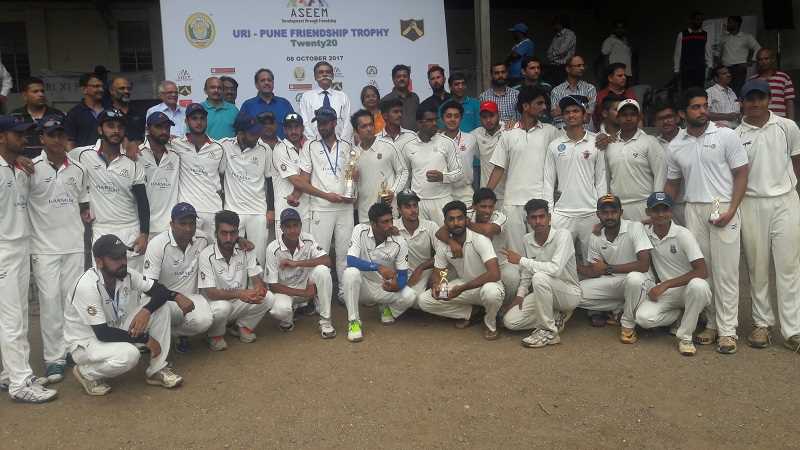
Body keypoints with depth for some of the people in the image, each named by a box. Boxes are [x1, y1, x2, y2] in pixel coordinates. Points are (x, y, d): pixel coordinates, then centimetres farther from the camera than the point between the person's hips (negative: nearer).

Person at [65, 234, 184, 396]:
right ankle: (86, 372, -3)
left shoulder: (126, 274, -10)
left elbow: (161, 291, -6)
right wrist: (145, 339, -24)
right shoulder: (87, 285, -28)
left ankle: (156, 370, -3)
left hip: (114, 330, 7)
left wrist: (146, 310, -27)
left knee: (160, 308, -10)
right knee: (129, 355, -36)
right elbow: (102, 333, -29)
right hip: (85, 343, -7)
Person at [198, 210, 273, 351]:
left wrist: (259, 289, -32)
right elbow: (210, 293, -22)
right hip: (217, 304, -4)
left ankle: (242, 326, 6)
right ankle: (216, 335, -2)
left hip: (240, 304, 4)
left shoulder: (245, 251, -5)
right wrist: (239, 293, -39)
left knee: (268, 297, -19)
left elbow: (257, 280, -5)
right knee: (222, 307, -37)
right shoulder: (206, 255, -17)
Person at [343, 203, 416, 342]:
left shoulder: (400, 243, -14)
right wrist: (378, 267, -38)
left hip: (384, 288, 1)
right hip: (363, 286, -1)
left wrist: (396, 285, -34)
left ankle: (387, 309, 10)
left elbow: (403, 275, -9)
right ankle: (354, 320, -18)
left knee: (409, 296, -26)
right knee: (351, 272, -34)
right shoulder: (360, 231, -16)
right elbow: (350, 260, -26)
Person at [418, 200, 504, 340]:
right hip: (463, 285, 5)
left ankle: (490, 323, -6)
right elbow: (438, 272, 3)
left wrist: (461, 289, -33)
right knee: (424, 300, -11)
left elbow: (494, 274, -33)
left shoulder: (479, 239, -24)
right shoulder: (442, 243, -7)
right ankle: (469, 313, 7)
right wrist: (435, 285, -22)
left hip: (485, 285, -5)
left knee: (490, 291, -42)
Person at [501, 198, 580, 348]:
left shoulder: (562, 235, -20)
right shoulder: (527, 239, -1)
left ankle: (549, 331, -21)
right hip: (544, 293, 6)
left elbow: (555, 269, -35)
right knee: (509, 320, -12)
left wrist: (521, 260, -27)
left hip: (569, 293, -6)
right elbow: (526, 272, 10)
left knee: (540, 277, -37)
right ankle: (556, 318, 7)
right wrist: (520, 295, -5)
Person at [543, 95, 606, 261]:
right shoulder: (554, 146, 6)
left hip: (591, 213, 0)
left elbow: (601, 179, 5)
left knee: (593, 260, 7)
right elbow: (548, 181, 6)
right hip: (562, 214, 0)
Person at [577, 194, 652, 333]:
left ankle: (627, 324, -15)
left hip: (638, 281, -5)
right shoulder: (595, 237, 0)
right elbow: (593, 271, 7)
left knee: (634, 278, -41)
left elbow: (644, 265, -25)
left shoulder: (635, 227, -16)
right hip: (611, 282, 5)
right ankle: (619, 308, 3)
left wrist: (608, 268, -20)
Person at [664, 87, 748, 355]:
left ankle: (727, 330, 6)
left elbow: (741, 174, -2)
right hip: (693, 210, 3)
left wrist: (731, 210, -13)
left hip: (723, 209, -3)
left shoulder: (726, 136, -2)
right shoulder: (675, 146, 7)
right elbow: (672, 183, 16)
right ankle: (712, 324, 17)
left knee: (725, 271, -1)